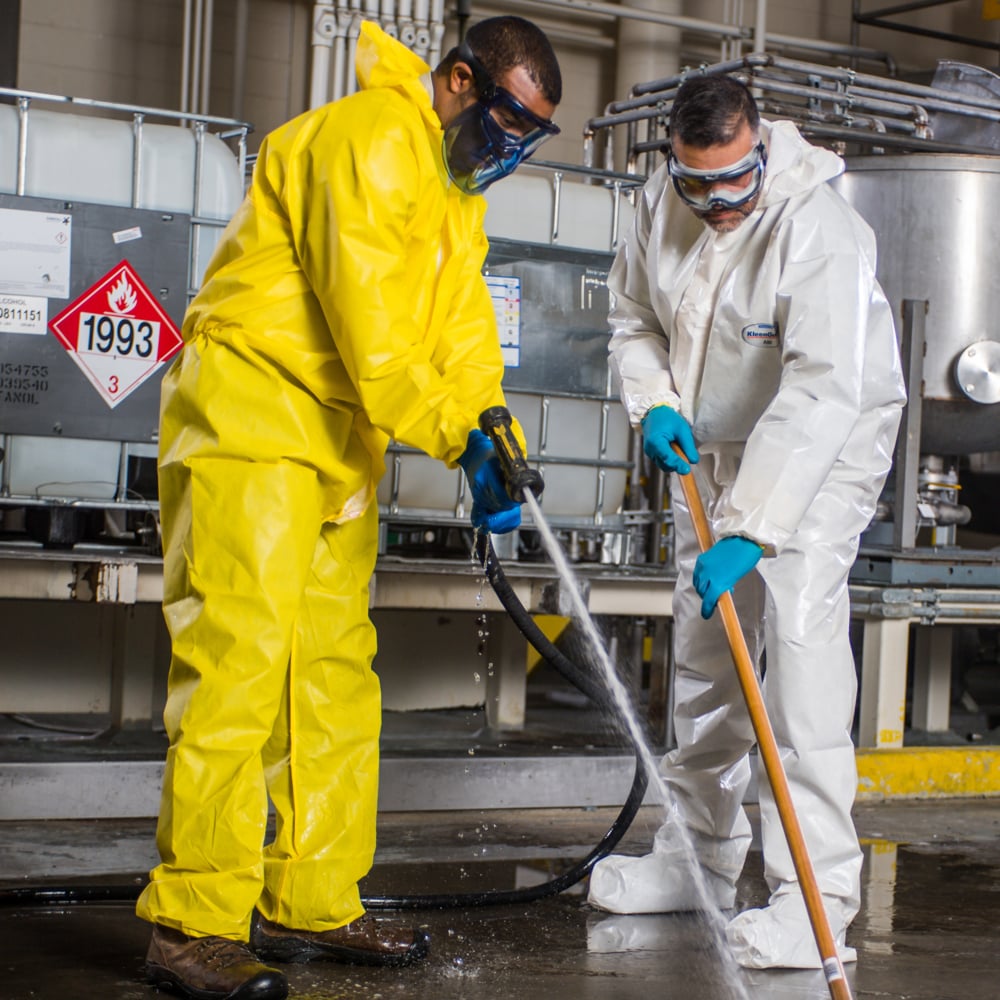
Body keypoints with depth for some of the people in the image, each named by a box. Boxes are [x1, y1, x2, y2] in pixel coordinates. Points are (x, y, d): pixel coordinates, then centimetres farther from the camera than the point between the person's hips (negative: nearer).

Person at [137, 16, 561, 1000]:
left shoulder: (458, 196, 18)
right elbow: (365, 311, -22)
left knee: (335, 671, 10)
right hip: (248, 423, -10)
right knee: (237, 659, -14)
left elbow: (463, 329, 11)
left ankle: (312, 902, 18)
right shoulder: (369, 136, -14)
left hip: (343, 447, 10)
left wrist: (487, 446, -5)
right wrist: (451, 430, -23)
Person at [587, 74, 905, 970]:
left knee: (800, 650, -18)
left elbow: (820, 395, -36)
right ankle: (698, 857, 26)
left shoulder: (820, 231, -29)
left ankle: (816, 895, -16)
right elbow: (634, 316, 12)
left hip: (822, 456, -7)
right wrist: (654, 403, -7)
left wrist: (747, 530, -41)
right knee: (702, 659, 12)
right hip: (711, 450, 7)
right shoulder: (664, 201, -6)